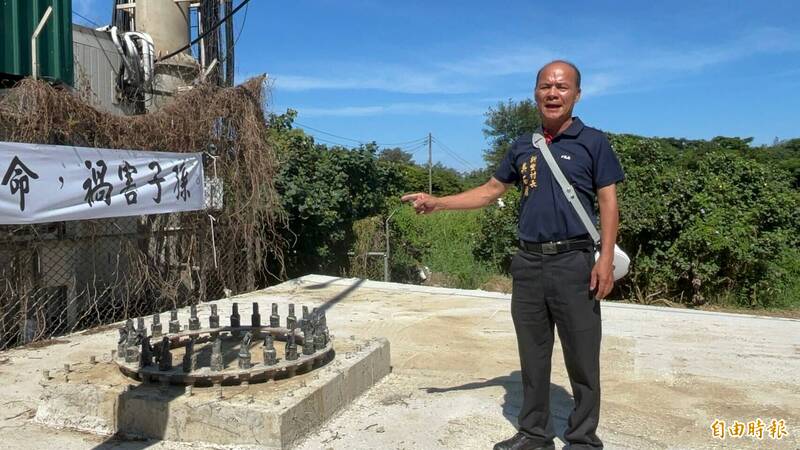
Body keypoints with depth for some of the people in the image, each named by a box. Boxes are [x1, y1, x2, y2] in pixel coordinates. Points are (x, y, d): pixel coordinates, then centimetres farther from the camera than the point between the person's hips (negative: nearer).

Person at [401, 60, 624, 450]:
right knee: (533, 355, 12)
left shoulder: (593, 142, 0)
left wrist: (606, 258, -14)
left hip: (573, 262, -4)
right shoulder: (523, 146, 13)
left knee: (581, 357, 3)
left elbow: (608, 202, -3)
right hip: (528, 263, 5)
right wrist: (437, 203, 9)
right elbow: (490, 191, 17)